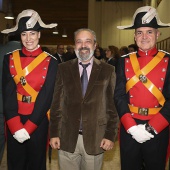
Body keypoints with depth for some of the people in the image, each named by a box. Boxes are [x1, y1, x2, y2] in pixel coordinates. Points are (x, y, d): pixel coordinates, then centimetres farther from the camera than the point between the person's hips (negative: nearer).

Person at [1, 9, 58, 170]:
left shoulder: (50, 61, -6)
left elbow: (46, 96, -11)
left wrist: (28, 127, -16)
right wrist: (16, 126, -17)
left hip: (38, 121, -1)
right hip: (14, 121, 2)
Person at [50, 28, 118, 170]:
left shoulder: (108, 71, 0)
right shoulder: (63, 69, 4)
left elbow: (113, 105, 0)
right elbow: (57, 104, 3)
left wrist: (110, 135, -3)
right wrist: (54, 133, 1)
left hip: (95, 139, -1)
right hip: (67, 139, 1)